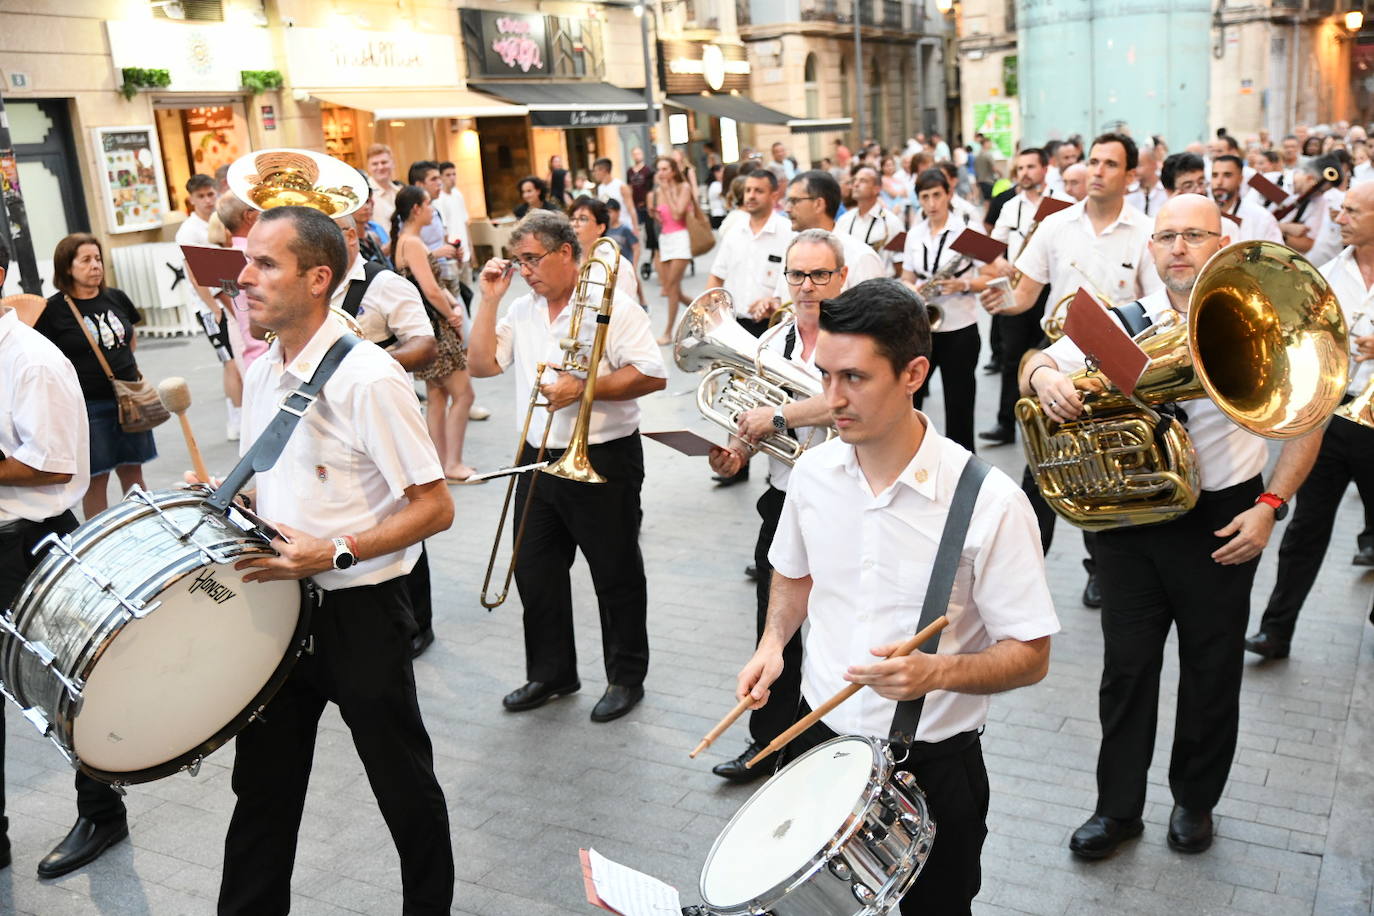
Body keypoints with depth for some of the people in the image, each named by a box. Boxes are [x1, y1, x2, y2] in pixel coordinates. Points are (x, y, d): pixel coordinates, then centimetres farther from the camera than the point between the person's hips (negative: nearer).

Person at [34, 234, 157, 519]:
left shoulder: (116, 298, 7)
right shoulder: (53, 310, -8)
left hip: (128, 398, 5)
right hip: (87, 405, -5)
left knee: (132, 471, 13)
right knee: (96, 479, 3)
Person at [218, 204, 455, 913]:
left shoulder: (367, 378, -18)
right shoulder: (261, 374, 7)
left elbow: (435, 508, -19)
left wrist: (334, 553, -25)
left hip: (357, 613, -6)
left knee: (404, 786, 11)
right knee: (262, 787, 17)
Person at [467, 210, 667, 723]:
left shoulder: (612, 305, -9)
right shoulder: (520, 312, 10)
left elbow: (652, 375, -15)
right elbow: (481, 365, 4)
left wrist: (583, 387, -20)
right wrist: (490, 299, -1)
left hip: (604, 462, -6)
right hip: (538, 461, 7)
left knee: (617, 575, 7)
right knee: (535, 571, 13)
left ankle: (626, 677, 23)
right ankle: (550, 673, 30)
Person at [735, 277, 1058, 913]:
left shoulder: (989, 502, -21)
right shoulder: (813, 472, -5)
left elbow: (1030, 656, -14)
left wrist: (935, 672, -31)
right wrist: (774, 641, -3)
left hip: (934, 764, -4)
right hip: (817, 737, 4)